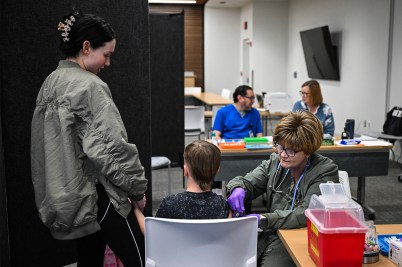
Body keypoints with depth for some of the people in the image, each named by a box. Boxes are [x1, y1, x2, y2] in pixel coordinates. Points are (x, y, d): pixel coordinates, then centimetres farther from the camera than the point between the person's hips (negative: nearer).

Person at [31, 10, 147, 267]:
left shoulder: (50, 84, 10)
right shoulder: (89, 86, -16)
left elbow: (50, 145, 15)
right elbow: (111, 146, -20)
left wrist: (64, 184, 21)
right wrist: (138, 186, -8)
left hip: (68, 194, 9)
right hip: (96, 194, -9)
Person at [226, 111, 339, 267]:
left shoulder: (325, 170, -9)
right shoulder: (274, 162, 7)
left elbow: (307, 214, -19)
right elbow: (247, 182, 7)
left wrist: (263, 219, -29)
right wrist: (238, 189, -19)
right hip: (269, 235, 4)